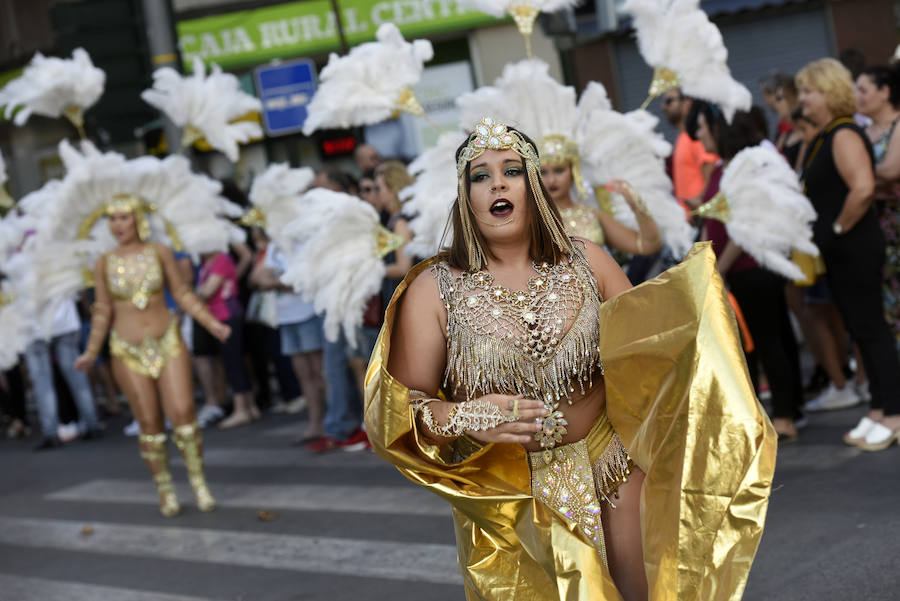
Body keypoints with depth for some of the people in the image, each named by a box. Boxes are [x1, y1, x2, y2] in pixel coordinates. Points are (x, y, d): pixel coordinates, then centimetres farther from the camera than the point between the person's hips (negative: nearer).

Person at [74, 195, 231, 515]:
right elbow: (103, 311, 7)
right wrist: (91, 351, 1)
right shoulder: (104, 264, 1)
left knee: (183, 413, -10)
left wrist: (212, 324, -4)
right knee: (149, 423, 2)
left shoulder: (159, 252, 0)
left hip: (167, 342, 0)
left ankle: (199, 483, 2)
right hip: (128, 350, 0)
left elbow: (183, 294, 4)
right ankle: (165, 490, 14)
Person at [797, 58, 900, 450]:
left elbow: (863, 188, -29)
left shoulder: (844, 135, -16)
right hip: (839, 252, 10)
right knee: (861, 330, 13)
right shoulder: (823, 138, 14)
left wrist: (839, 227, -18)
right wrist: (822, 232, 13)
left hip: (856, 249, -10)